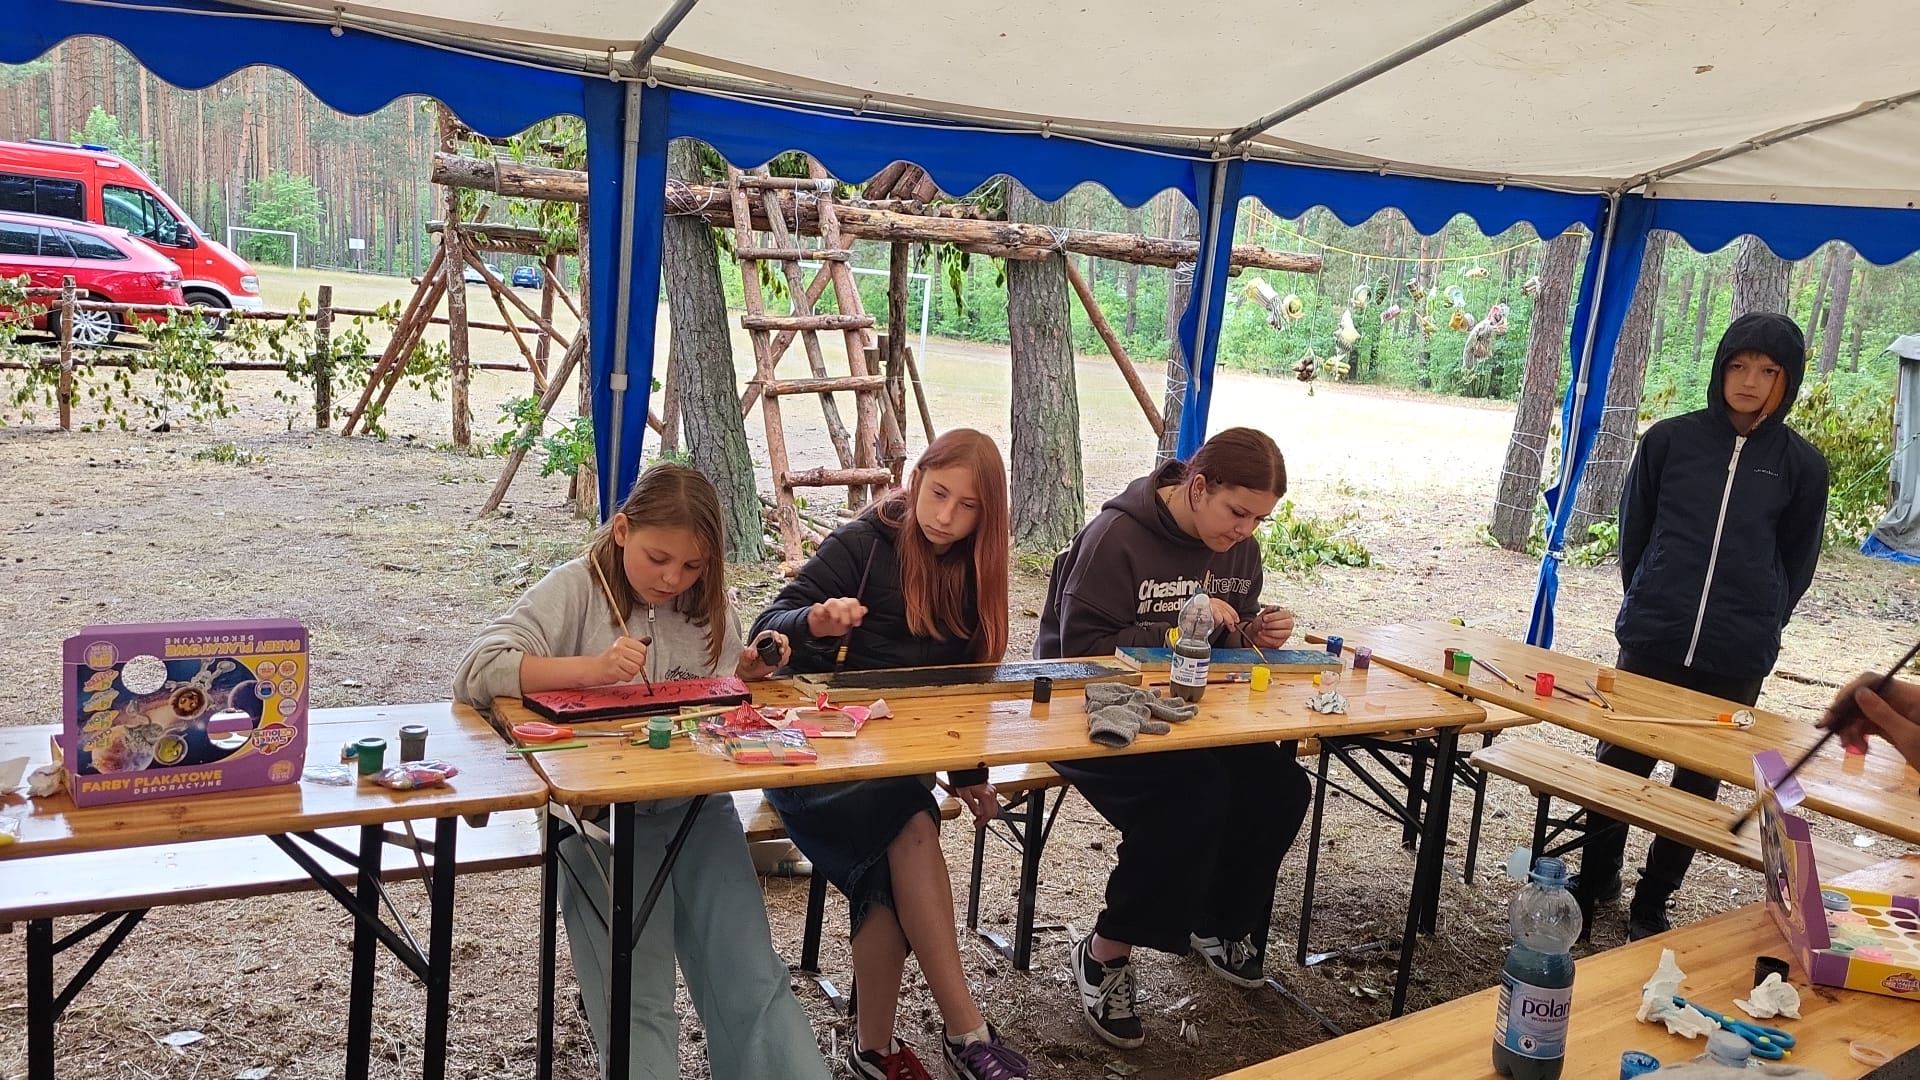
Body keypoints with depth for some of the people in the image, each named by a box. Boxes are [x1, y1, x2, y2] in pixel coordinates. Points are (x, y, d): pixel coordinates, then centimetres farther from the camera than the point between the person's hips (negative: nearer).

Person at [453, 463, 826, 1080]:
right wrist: (590, 668, -27)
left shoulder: (708, 602, 9)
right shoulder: (577, 589, -4)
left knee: (754, 984, -6)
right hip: (601, 817, -3)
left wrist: (748, 674, 0)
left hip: (697, 808, 3)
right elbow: (475, 674, -15)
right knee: (637, 1005, -14)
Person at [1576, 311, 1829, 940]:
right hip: (1650, 643, 0)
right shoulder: (1670, 440, -1)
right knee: (1618, 765, 8)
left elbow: (1797, 564, 10)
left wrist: (1754, 626, 8)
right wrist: (1654, 606, 12)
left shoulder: (1801, 465, -1)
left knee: (1698, 783, 10)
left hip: (1736, 661, 0)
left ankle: (1652, 903, 24)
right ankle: (1595, 882, 27)